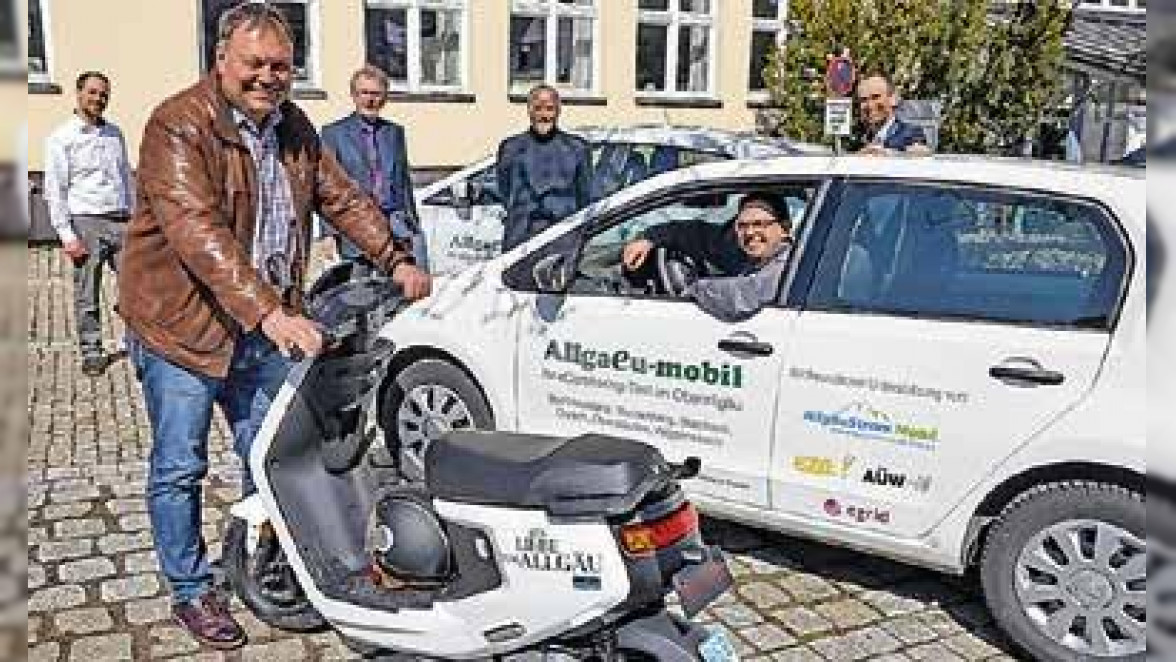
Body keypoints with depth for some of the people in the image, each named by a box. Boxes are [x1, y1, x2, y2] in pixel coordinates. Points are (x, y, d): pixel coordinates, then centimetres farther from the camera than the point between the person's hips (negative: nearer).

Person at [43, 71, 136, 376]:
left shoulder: (115, 133, 15)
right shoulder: (61, 138, -1)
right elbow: (54, 190, -4)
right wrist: (67, 235, -10)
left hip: (121, 221, 4)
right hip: (86, 222, -4)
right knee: (87, 295, 2)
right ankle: (91, 352, 13)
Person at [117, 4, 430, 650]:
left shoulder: (294, 128, 7)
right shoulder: (179, 126, -18)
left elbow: (342, 198, 13)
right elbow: (200, 233, -29)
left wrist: (395, 259, 0)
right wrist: (270, 314, -38)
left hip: (267, 324, 7)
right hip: (183, 324, -6)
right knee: (179, 469, 5)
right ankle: (191, 591, 23)